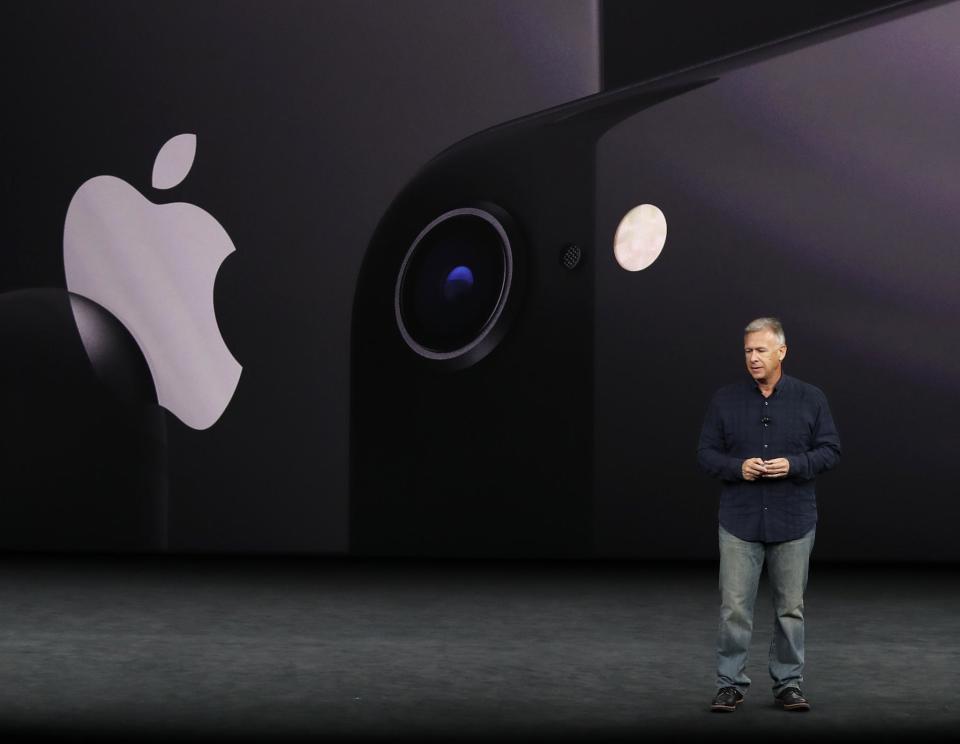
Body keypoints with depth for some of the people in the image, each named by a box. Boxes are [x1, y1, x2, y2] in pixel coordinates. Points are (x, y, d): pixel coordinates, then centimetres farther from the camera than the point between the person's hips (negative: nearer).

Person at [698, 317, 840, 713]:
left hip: (794, 522, 0)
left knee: (790, 608, 7)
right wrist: (737, 467, -14)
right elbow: (705, 453, 5)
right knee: (734, 607, -2)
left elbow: (830, 450, 2)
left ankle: (788, 684, 18)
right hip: (740, 521, 0)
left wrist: (793, 465, -15)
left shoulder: (811, 399, 3)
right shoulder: (725, 400, 3)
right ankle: (731, 684, 8)